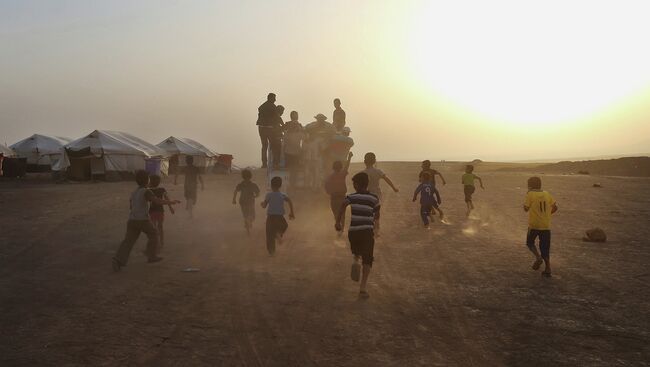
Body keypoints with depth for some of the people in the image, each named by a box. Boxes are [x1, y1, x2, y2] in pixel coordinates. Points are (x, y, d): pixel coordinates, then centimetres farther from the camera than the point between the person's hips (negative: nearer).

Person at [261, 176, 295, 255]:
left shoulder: (269, 195, -6)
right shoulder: (283, 195, 0)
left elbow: (264, 206, -6)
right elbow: (290, 202, -9)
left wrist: (262, 203, 17)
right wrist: (291, 213, -1)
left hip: (271, 217, -1)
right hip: (280, 217, 1)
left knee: (270, 235, 9)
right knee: (284, 226, 33)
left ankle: (271, 251, 9)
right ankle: (279, 234, 6)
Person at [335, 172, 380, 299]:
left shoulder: (352, 196, 2)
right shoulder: (374, 198, 6)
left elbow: (343, 206, -15)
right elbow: (377, 215, 12)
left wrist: (338, 222, -10)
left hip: (353, 231, 1)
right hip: (368, 231, -1)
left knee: (357, 252, 27)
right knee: (367, 260, 3)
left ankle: (355, 261, -8)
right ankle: (363, 287, -8)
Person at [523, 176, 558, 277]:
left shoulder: (530, 194, -9)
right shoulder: (546, 194, 5)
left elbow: (526, 208, -9)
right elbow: (555, 207, 6)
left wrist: (526, 200, 5)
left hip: (534, 224, -4)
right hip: (546, 225, 4)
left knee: (530, 243, 18)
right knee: (545, 247, 10)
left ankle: (538, 257, -7)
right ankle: (547, 269, 7)